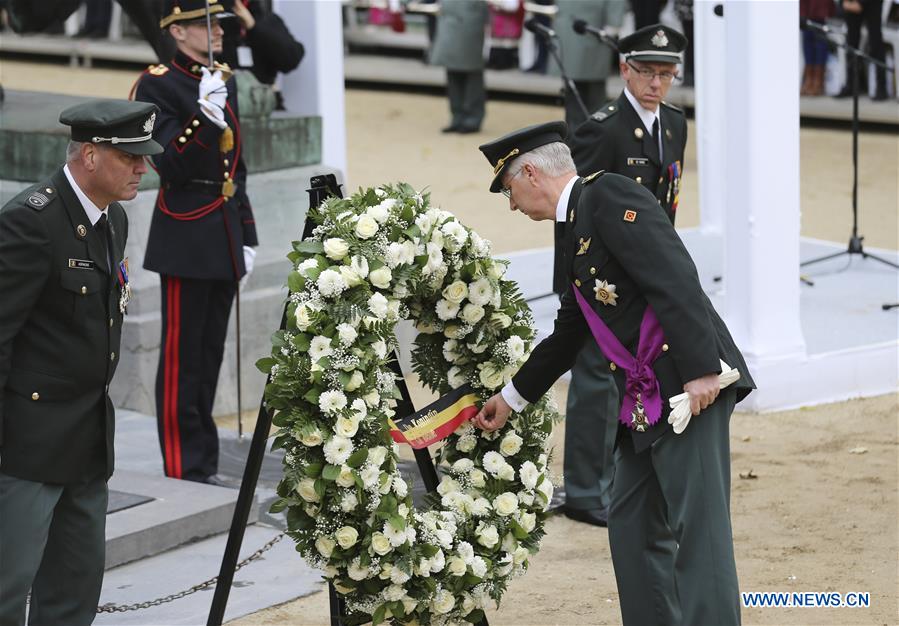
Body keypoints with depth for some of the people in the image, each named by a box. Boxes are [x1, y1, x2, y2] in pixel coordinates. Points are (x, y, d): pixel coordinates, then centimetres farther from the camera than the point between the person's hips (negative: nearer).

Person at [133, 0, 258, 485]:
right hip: (186, 241, -8)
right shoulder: (158, 86, -10)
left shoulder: (223, 84, 13)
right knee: (183, 357, -3)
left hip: (224, 242, 8)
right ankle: (184, 472, 0)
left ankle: (204, 467, 18)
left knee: (210, 354, 11)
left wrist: (246, 237, 18)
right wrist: (204, 113, -29)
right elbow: (171, 166, -19)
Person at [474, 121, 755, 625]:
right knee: (631, 525, 13)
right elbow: (569, 333, 29)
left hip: (689, 387, -10)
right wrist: (512, 398, 36)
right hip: (645, 401, 10)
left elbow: (675, 278, -19)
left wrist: (700, 370, -24)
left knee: (699, 525, -11)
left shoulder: (609, 195, -9)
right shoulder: (579, 224, 21)